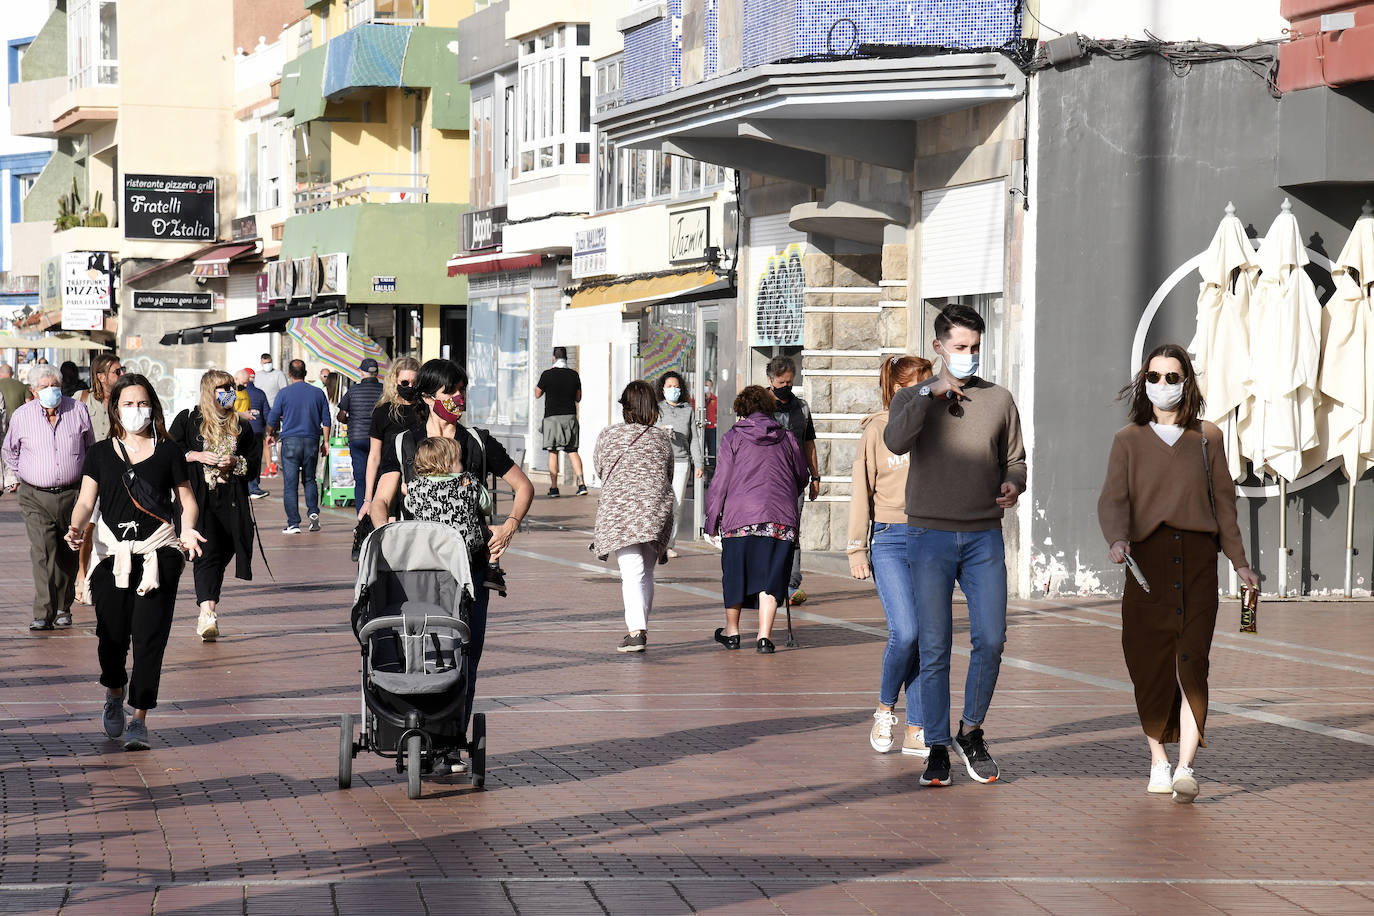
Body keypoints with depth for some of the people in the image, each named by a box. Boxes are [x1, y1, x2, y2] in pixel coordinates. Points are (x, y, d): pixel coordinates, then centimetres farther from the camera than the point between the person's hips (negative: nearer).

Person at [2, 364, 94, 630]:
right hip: (35, 497, -1)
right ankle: (43, 614, -19)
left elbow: (90, 447, 20)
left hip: (72, 495, 2)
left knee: (68, 556, 7)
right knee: (43, 553, -15)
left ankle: (63, 608, 22)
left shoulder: (79, 411, 2)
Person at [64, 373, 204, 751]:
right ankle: (114, 694, 32)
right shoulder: (101, 453, 11)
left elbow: (187, 499, 10)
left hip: (158, 553, -1)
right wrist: (77, 527, -16)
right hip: (113, 552, 1)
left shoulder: (168, 451, 9)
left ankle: (139, 719, -4)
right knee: (112, 635, 1)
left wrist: (188, 529, -10)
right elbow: (86, 500, 5)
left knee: (149, 637, -8)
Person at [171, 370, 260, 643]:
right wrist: (196, 456, -10)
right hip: (198, 497, -4)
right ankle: (208, 612, -30)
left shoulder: (240, 426, 14)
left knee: (223, 552, 4)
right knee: (207, 552, -18)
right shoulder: (188, 420, 5)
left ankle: (207, 612, 15)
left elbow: (254, 464, 15)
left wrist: (236, 463, -5)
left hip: (231, 499, 4)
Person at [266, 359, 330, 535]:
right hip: (312, 441, 3)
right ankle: (313, 512, -2)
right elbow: (326, 421, 6)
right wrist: (325, 442, 14)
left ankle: (293, 523, -3)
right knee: (309, 480, 18)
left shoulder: (284, 393, -4)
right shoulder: (318, 393, 4)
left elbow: (272, 420, 1)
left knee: (290, 484, 0)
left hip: (290, 441, -3)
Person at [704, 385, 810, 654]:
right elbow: (802, 478, 20)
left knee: (735, 573, 14)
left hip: (740, 517, -1)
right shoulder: (787, 440, 11)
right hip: (781, 519, 1)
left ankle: (731, 632, 26)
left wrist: (712, 520, 8)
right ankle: (764, 637, -9)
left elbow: (720, 483, 1)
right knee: (770, 577, 1)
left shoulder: (733, 438, 3)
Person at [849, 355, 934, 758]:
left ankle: (915, 732, 7)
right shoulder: (877, 432, 0)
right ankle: (885, 709, 8)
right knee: (905, 631, -16)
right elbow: (861, 492, 1)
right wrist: (856, 550, -4)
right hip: (889, 539, -4)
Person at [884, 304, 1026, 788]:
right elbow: (895, 442, -14)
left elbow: (1015, 458, 16)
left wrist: (1013, 484, -6)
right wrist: (931, 393, -17)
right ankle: (937, 749, 5)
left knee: (990, 639, -6)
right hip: (929, 535, -1)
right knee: (934, 648, -2)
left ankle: (971, 732, 15)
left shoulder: (999, 399, 12)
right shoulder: (912, 398, 7)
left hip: (984, 537, 1)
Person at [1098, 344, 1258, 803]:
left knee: (1192, 661, -11)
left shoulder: (1207, 437, 15)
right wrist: (1116, 539, -20)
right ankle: (1158, 764, 11)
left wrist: (1239, 561, 15)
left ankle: (1186, 767, -18)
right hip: (1147, 558, 0)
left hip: (1197, 557, 0)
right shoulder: (1128, 439, 11)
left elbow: (1223, 500, 18)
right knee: (1150, 665, -1)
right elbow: (1113, 498, 0)